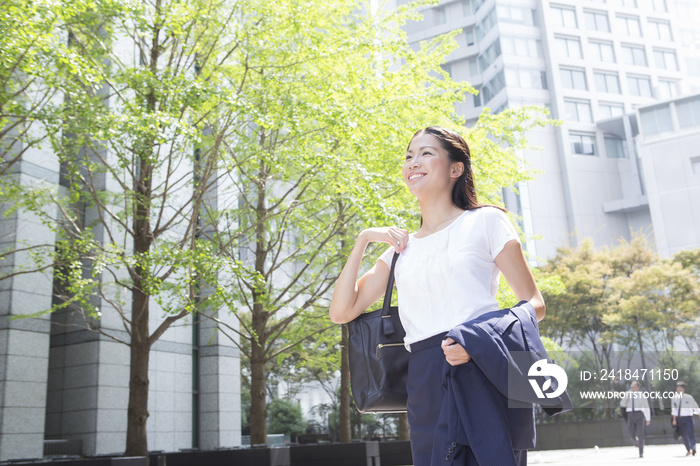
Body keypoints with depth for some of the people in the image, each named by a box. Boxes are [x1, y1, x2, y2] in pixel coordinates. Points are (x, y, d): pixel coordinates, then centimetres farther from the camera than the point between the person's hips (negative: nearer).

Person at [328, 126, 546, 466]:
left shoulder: (485, 221, 5)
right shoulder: (401, 247, 18)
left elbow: (534, 304, 1)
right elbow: (341, 312, 14)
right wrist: (363, 240, 9)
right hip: (426, 389, 4)